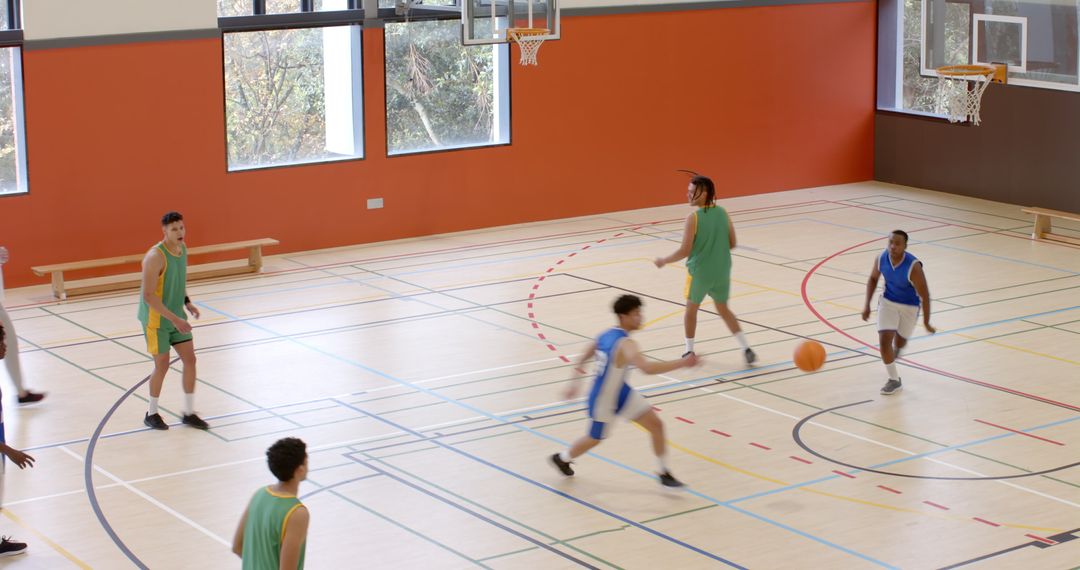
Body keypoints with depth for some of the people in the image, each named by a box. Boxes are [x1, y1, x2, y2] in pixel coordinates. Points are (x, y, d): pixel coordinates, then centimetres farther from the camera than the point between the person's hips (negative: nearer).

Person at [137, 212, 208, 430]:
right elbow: (149, 296, -27)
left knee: (190, 360, 6)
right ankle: (151, 415, 20)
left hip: (176, 315, 7)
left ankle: (189, 413, 17)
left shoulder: (183, 249, 0)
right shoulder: (156, 257, -25)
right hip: (156, 318, -7)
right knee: (162, 365, 1)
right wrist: (175, 319, -29)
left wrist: (187, 302, 6)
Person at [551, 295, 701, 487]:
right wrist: (683, 363, -48)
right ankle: (562, 458, 47)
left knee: (656, 425, 2)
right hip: (603, 400, -8)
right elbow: (647, 368, -49)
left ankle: (663, 472, 15)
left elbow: (582, 359, 8)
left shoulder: (607, 335, -5)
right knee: (595, 439, 18)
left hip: (622, 393, 8)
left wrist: (575, 383, 21)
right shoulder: (625, 344, -33)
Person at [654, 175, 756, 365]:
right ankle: (746, 348, 9)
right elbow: (732, 244, 5)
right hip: (722, 271, 4)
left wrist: (664, 261, -3)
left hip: (700, 272, -4)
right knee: (723, 309, 19)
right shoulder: (723, 213, -2)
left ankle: (690, 352, 24)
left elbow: (685, 251, -18)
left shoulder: (693, 218, -18)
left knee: (691, 308, 18)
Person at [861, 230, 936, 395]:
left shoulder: (913, 267, -34)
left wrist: (926, 322, -16)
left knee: (900, 341, 16)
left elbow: (924, 295, -23)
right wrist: (867, 305, 0)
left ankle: (894, 352, 53)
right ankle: (894, 380, 6)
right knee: (884, 339, -11)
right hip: (888, 302, 2)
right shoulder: (881, 259, -20)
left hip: (910, 306, -2)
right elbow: (873, 279, 3)